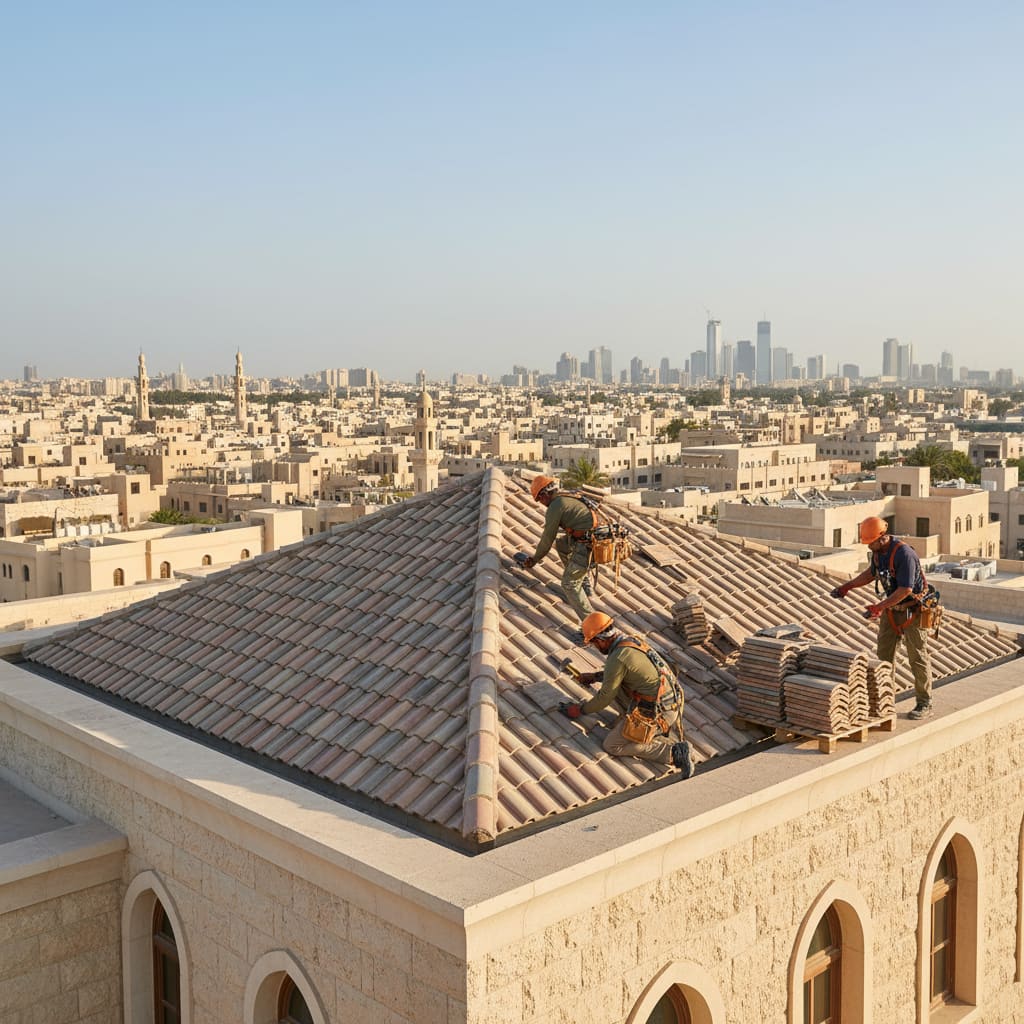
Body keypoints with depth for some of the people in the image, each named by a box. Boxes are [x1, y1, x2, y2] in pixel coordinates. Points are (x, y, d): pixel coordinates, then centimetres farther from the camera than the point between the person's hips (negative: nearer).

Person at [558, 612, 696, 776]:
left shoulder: (617, 658, -18)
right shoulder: (635, 641, 9)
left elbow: (605, 697, -8)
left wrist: (580, 710, 7)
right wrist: (595, 676, 35)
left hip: (657, 714, -9)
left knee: (612, 745, 3)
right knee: (617, 683, 19)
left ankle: (673, 753, -7)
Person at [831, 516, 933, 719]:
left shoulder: (904, 554, -27)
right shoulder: (878, 551, -1)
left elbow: (906, 590, -27)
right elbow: (871, 572, 18)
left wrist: (879, 607, -28)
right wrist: (847, 586, 10)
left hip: (912, 609, -8)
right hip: (892, 608, 8)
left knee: (917, 657, -1)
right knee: (884, 654, 8)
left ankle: (924, 704, 9)